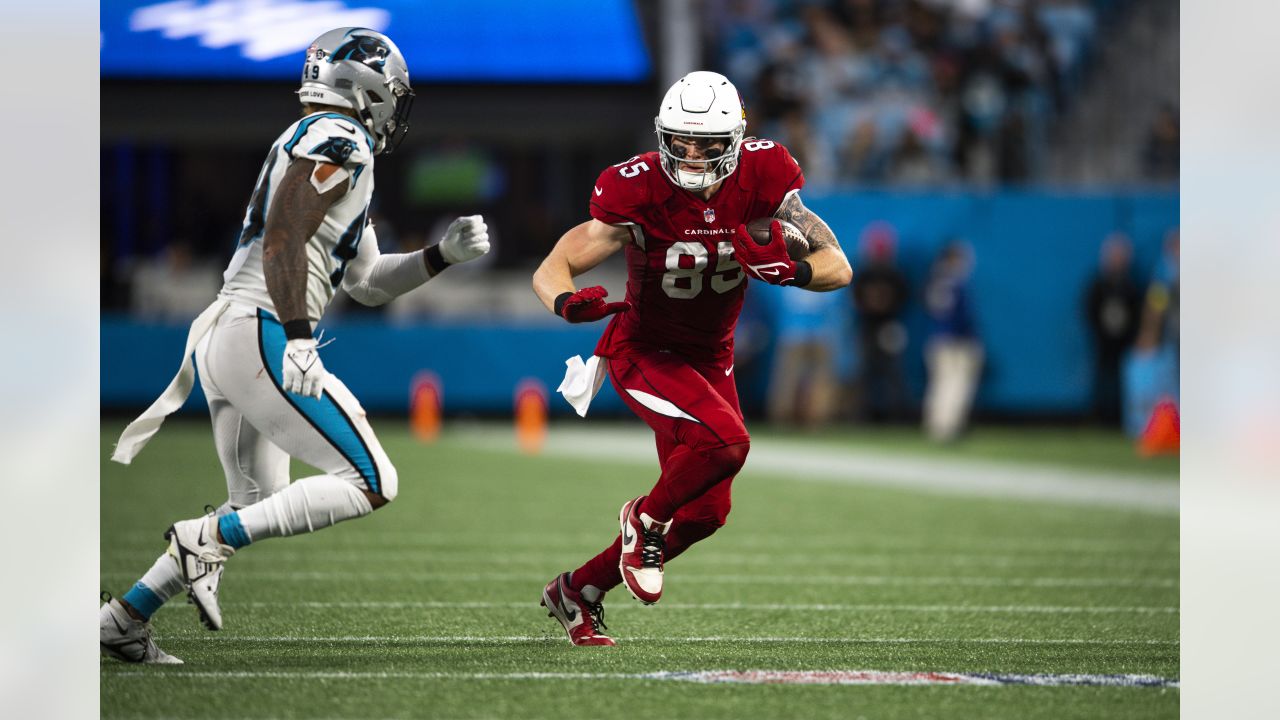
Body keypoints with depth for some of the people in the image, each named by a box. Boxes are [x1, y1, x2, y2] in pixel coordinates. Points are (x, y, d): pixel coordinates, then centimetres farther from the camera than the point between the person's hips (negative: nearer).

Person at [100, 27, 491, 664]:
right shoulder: (338, 141, -6)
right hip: (261, 337, -10)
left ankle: (122, 618, 15)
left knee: (258, 508, 19)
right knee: (371, 484, -7)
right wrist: (299, 337, -25)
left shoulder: (316, 148, 25)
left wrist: (445, 254, 19)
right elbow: (283, 241, -19)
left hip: (218, 341, 10)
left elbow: (368, 282, 30)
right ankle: (208, 539, -13)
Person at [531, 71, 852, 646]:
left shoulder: (760, 180, -17)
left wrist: (790, 270, -35)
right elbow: (549, 272, -25)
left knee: (705, 513, 7)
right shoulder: (640, 193, -26)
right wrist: (569, 302, -49)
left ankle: (579, 592, 25)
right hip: (642, 352, -6)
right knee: (723, 441, -32)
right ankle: (646, 519, -1)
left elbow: (838, 267, -13)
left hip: (710, 357, 6)